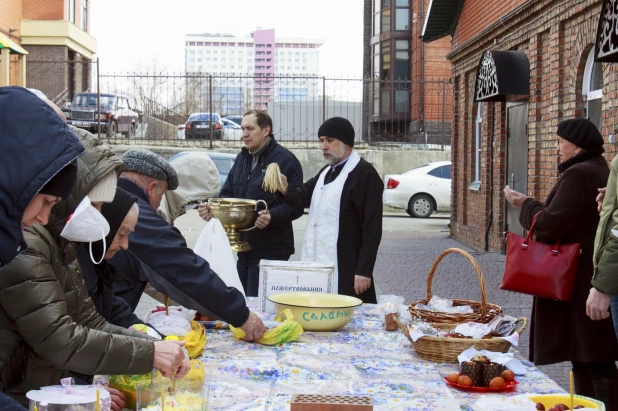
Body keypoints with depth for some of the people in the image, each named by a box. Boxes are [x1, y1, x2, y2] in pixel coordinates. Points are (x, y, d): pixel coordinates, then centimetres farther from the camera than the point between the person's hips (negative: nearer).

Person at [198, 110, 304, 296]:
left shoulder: (285, 160, -10)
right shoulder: (242, 158, 15)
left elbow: (295, 205, -16)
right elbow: (227, 194, 19)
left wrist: (272, 217, -33)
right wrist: (213, 209, -2)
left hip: (271, 250, -8)